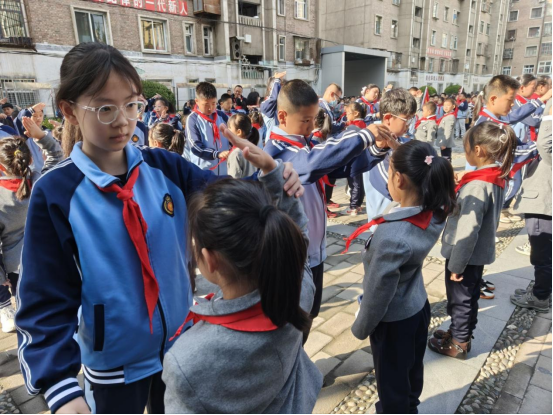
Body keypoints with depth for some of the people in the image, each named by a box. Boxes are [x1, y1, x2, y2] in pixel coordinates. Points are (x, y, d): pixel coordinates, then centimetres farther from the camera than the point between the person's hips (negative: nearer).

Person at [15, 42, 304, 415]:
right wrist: (60, 385, -21)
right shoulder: (54, 194, -15)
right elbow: (45, 300, -13)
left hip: (182, 343, 3)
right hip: (114, 360, -2)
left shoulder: (164, 167, -8)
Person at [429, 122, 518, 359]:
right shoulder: (497, 177, 0)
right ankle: (461, 334, 41)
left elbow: (467, 231, -27)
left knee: (460, 300, 10)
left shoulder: (478, 185, -28)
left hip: (466, 255, -8)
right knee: (469, 297, 23)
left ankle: (458, 344, 29)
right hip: (480, 252, 8)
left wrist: (456, 264, -20)